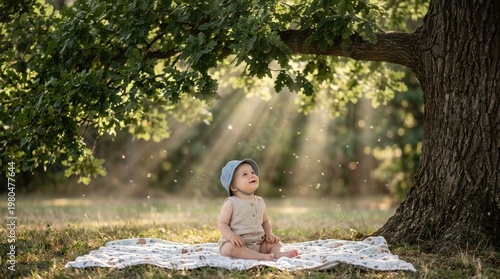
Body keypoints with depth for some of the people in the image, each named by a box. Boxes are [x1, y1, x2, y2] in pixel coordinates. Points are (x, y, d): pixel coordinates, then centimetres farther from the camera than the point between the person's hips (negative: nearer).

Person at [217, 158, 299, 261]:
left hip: (259, 243, 6)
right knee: (230, 248, -35)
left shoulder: (260, 202, 10)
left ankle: (279, 253, -37)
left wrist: (269, 234, 2)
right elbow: (222, 223, -10)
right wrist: (232, 236, -26)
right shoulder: (230, 204, -8)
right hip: (239, 243, -6)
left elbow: (265, 221, 21)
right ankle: (261, 256, -46)